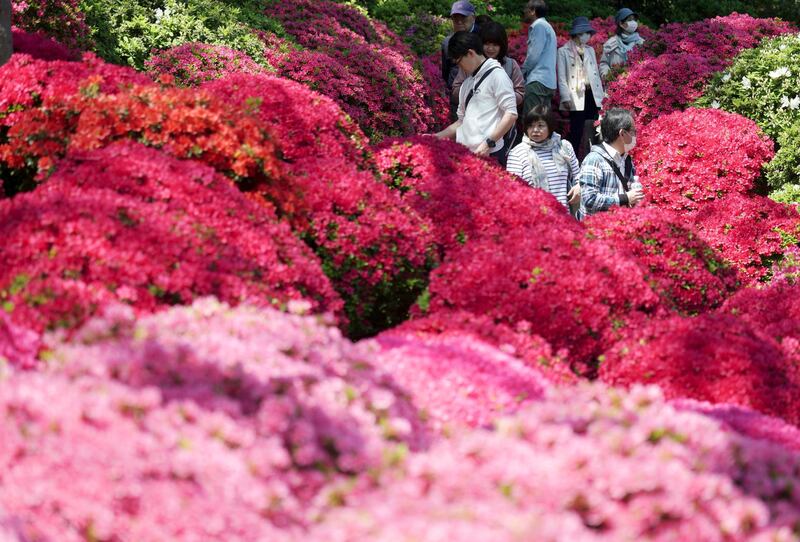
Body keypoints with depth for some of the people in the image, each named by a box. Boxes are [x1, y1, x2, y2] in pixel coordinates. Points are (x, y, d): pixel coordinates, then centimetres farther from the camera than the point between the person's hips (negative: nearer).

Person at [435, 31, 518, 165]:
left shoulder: (496, 74, -2)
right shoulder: (467, 83, 21)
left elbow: (511, 114, -10)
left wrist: (488, 142, -16)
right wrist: (436, 137, 15)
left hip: (490, 154, -6)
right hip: (465, 154, 6)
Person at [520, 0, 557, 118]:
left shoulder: (538, 25, -5)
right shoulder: (547, 26, 25)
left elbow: (534, 54, -11)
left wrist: (522, 72, 1)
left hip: (537, 81, -10)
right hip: (549, 82, 10)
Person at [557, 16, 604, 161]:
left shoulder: (590, 50, 18)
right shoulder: (564, 51, 1)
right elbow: (561, 77, -4)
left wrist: (601, 94, 12)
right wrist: (566, 98, -13)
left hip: (592, 96, 5)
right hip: (576, 98, -5)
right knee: (576, 131, -5)